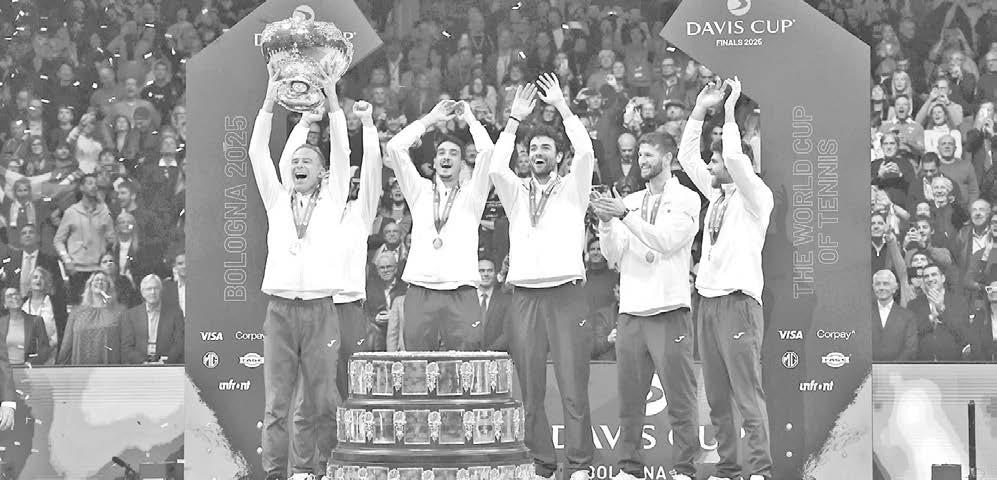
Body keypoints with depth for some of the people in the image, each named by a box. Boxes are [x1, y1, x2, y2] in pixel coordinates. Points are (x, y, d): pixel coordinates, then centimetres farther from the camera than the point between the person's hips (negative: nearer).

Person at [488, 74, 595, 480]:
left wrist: (562, 107, -3)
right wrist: (514, 119, -4)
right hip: (524, 297, 2)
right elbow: (496, 168, -4)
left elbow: (586, 152, -7)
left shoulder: (572, 189, 11)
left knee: (574, 389, -5)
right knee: (529, 391, 2)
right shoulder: (516, 192, 16)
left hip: (566, 294, -2)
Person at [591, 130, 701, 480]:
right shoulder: (628, 202, 17)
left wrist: (625, 215, -15)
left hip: (669, 310, -4)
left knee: (680, 397, -6)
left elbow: (667, 241, -12)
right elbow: (614, 257, 11)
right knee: (629, 397, 4)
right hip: (630, 312, 5)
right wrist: (606, 223, -5)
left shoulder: (686, 200, 4)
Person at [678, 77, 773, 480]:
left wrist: (729, 114, -11)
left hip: (738, 301, -8)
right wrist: (700, 111, 10)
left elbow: (734, 158, -20)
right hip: (708, 299, 8)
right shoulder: (717, 194, 17)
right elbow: (686, 157, 17)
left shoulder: (756, 197, -4)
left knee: (747, 394, -10)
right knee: (716, 397, 7)